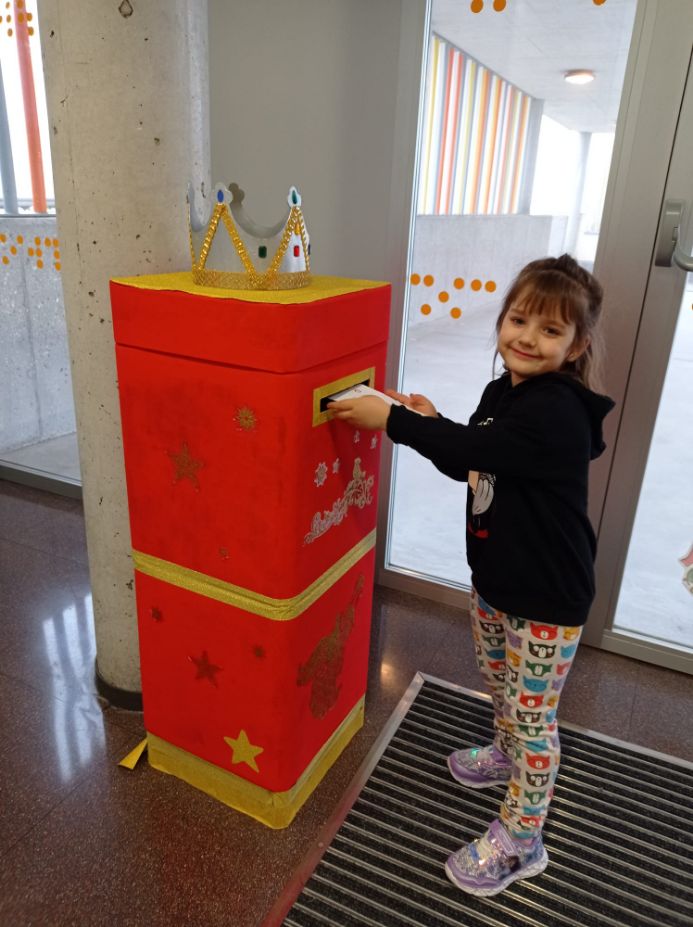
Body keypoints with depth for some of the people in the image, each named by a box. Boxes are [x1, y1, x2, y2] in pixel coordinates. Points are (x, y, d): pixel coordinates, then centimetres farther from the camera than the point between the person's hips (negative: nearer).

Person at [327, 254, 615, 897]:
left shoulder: (558, 412, -26)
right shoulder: (502, 392, 2)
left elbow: (474, 448, -35)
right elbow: (468, 464, 10)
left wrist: (392, 418, -28)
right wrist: (433, 424, -9)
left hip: (546, 595, -8)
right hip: (493, 577, 8)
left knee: (533, 714, 8)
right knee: (499, 684, 27)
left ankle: (520, 842, 27)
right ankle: (506, 755, 55)